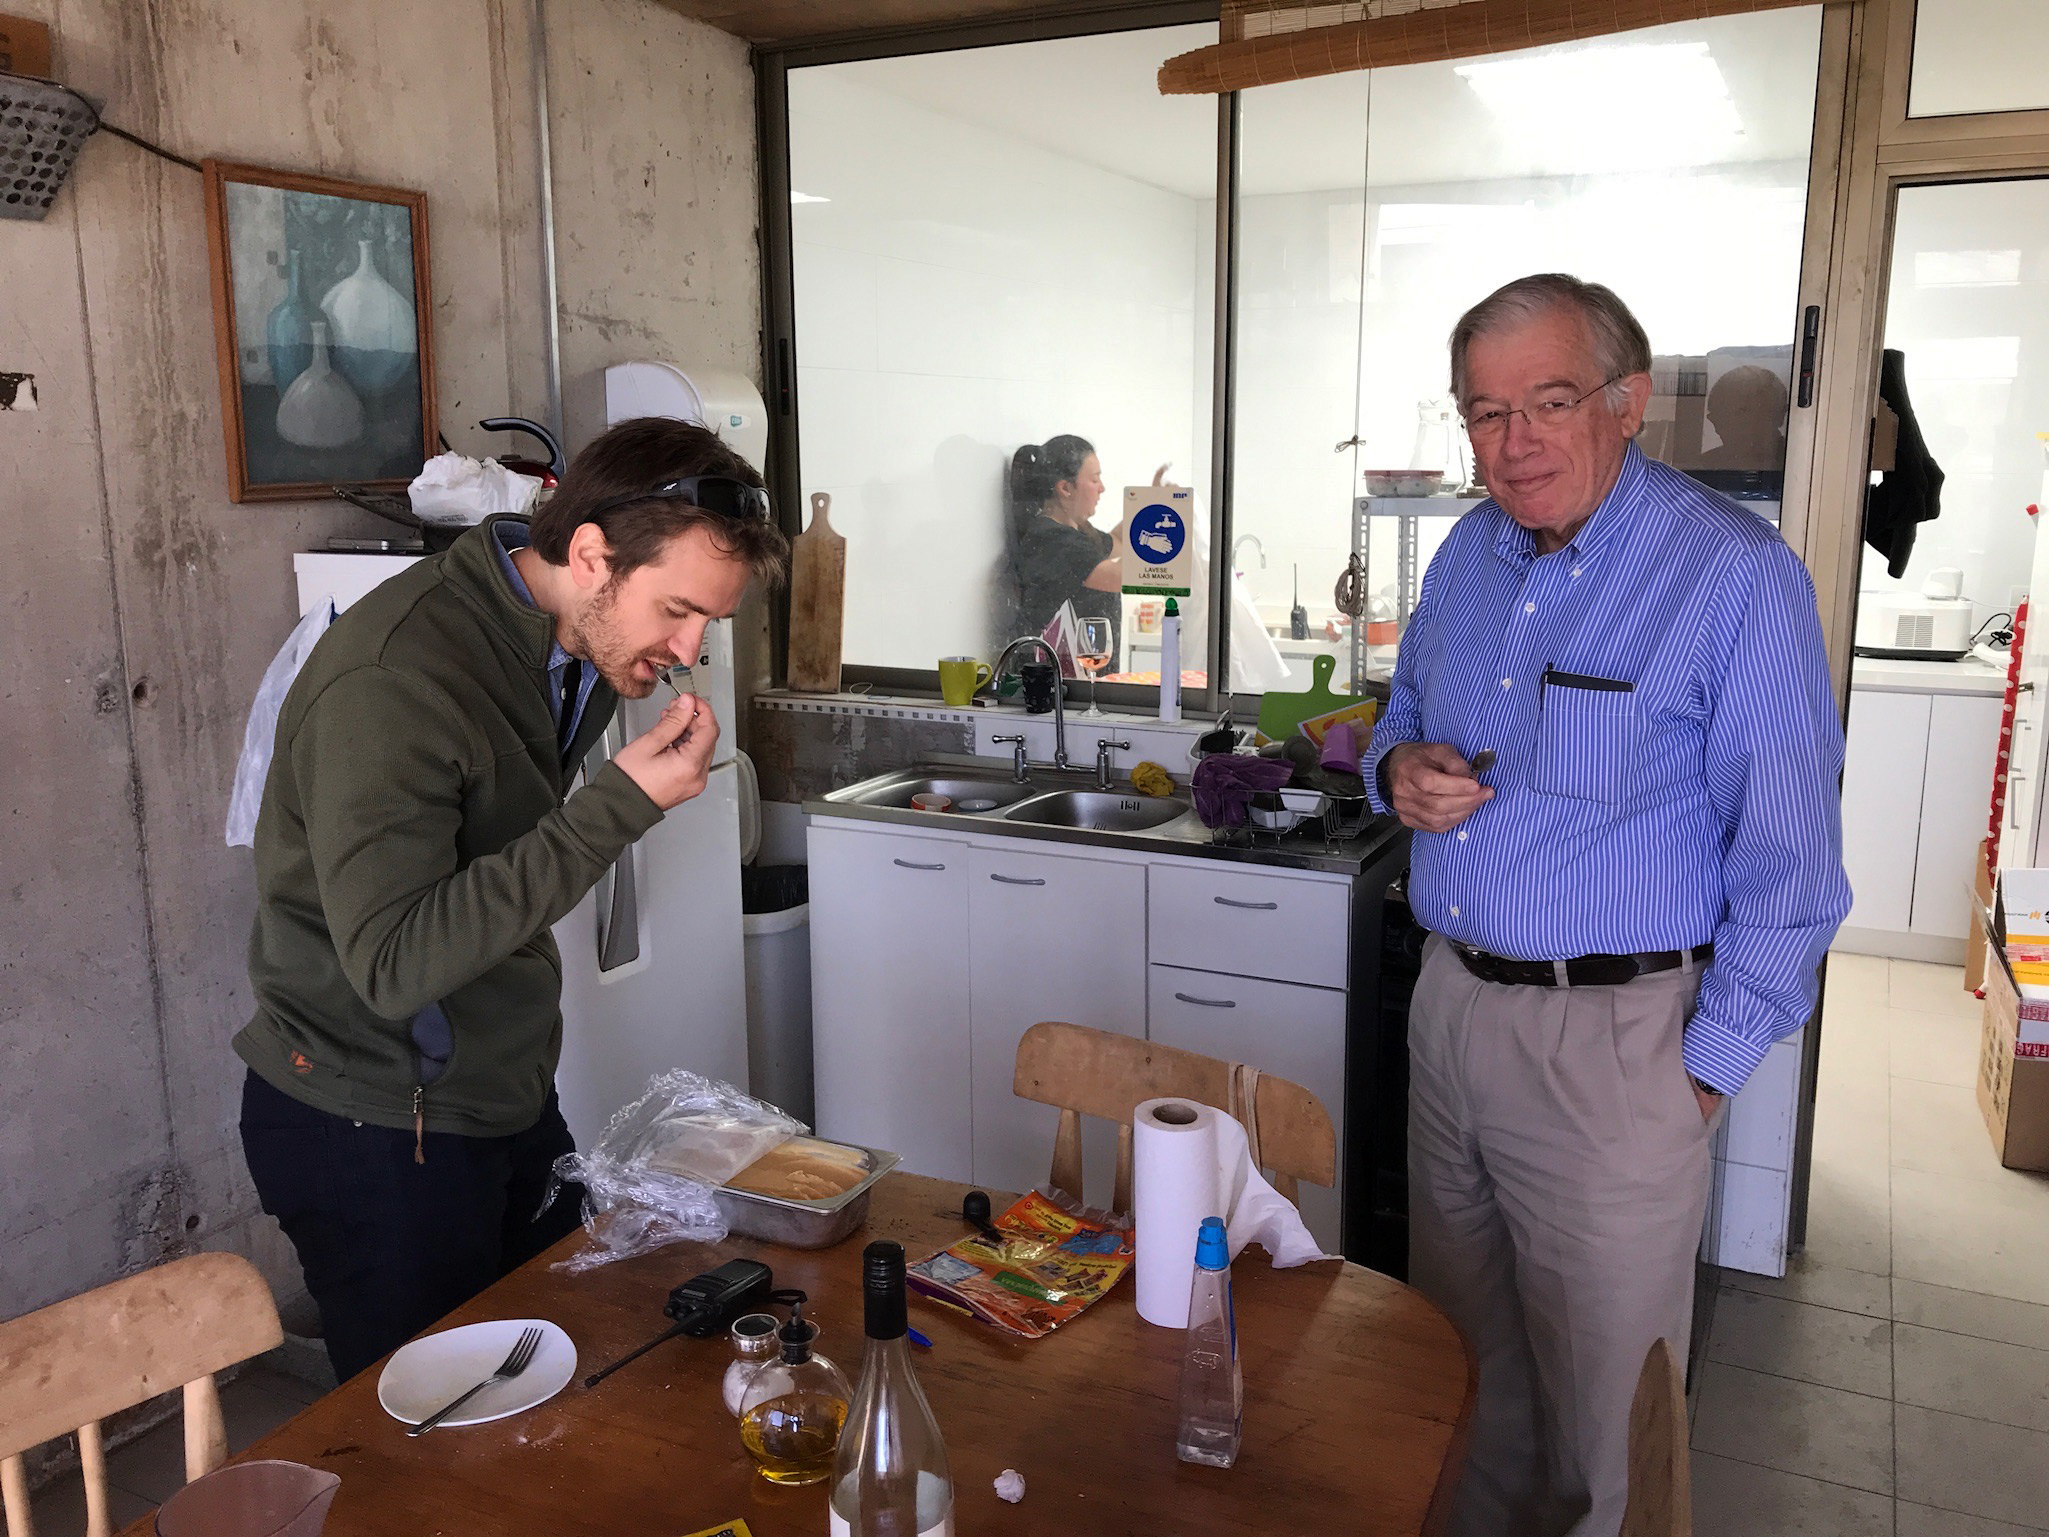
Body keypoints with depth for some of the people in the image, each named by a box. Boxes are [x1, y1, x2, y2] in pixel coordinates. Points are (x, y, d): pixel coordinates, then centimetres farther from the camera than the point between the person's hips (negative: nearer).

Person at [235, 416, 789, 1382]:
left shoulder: (583, 647, 1)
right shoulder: (392, 681, -26)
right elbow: (393, 963, -31)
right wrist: (620, 803, -32)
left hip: (511, 1099, 8)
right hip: (374, 1131, -8)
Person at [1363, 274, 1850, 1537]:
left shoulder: (1737, 575, -14)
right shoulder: (1470, 554, 7)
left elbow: (1788, 856, -12)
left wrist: (1709, 1067, -13)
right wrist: (1401, 768, -2)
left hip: (1612, 1039, -6)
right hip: (1451, 999, 6)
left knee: (1600, 1400, 8)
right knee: (1458, 1353, 21)